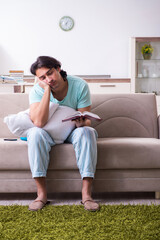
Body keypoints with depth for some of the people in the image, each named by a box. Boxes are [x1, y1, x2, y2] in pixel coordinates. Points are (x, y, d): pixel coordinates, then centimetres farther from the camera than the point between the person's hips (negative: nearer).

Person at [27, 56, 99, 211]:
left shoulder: (80, 85, -15)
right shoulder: (37, 90, -15)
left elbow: (86, 120, -13)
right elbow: (39, 122, -32)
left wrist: (82, 123, -39)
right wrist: (47, 90, -31)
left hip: (73, 131, 0)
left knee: (86, 131, -34)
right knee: (35, 133, -32)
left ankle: (86, 193, -33)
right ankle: (42, 193, -28)